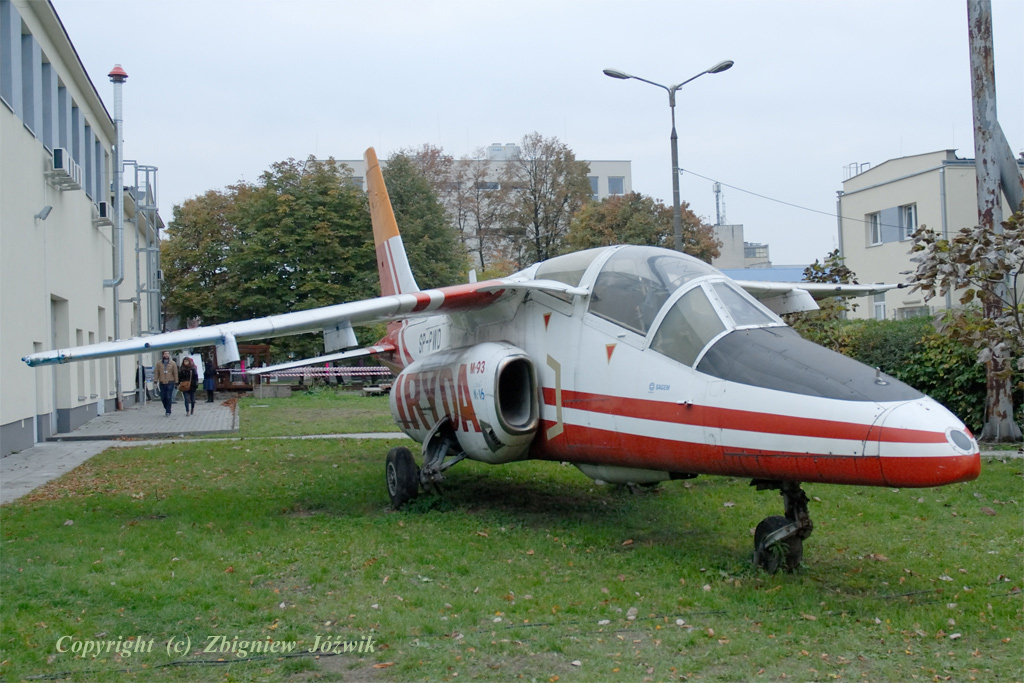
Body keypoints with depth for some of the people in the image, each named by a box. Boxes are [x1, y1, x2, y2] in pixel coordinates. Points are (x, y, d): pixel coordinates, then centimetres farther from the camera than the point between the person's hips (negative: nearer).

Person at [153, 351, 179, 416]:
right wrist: (156, 380, -3)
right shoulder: (159, 363, 6)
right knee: (163, 397, 6)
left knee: (168, 397, -7)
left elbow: (175, 373, 3)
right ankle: (166, 408, 28)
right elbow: (156, 372, 6)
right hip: (162, 383, 2)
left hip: (170, 382, -2)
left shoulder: (173, 363, 2)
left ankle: (168, 411, -2)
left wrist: (176, 382, 0)